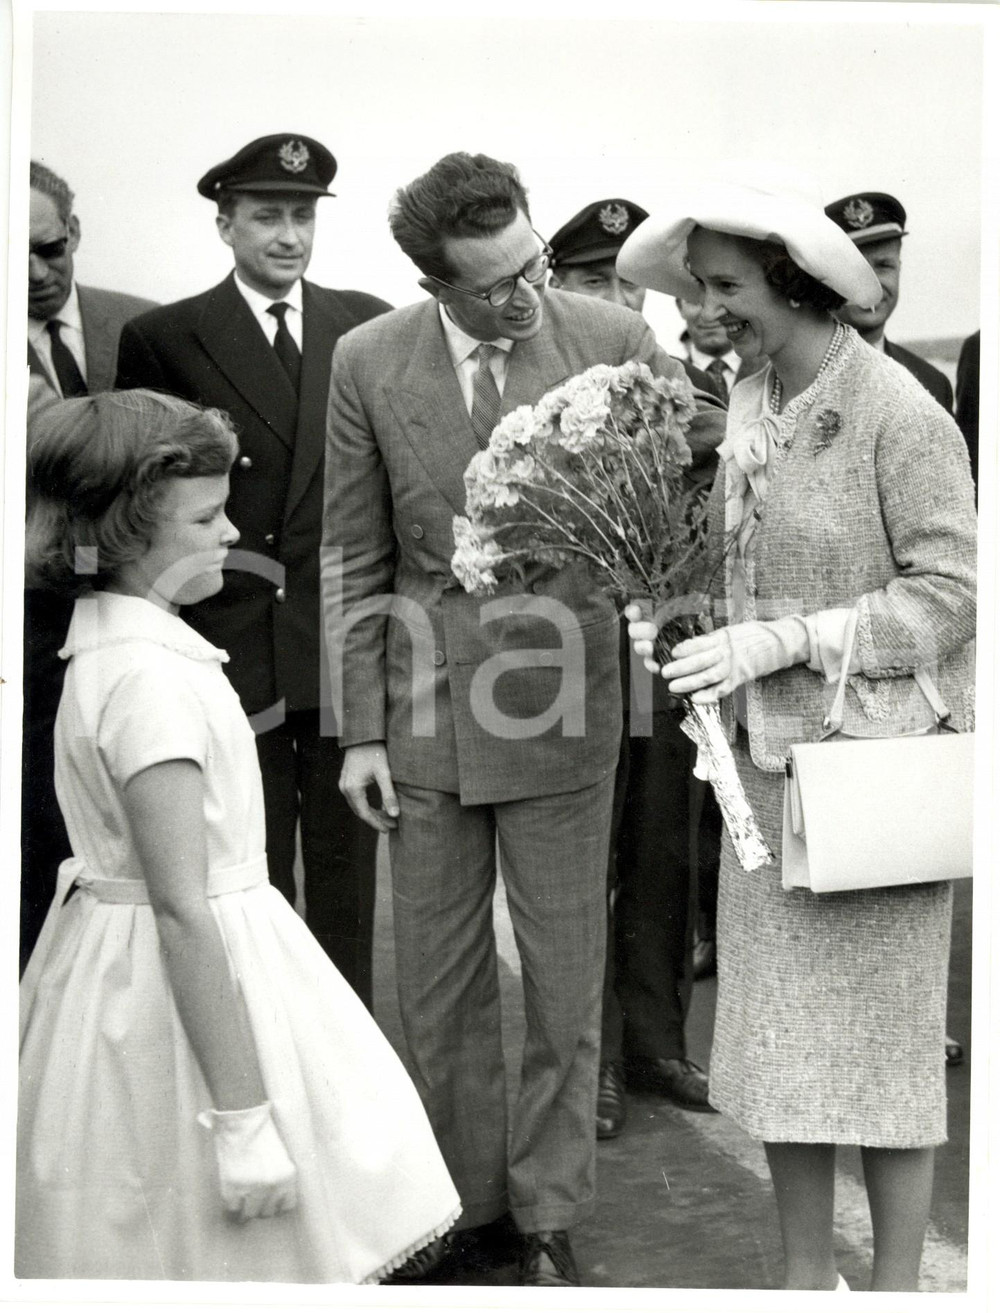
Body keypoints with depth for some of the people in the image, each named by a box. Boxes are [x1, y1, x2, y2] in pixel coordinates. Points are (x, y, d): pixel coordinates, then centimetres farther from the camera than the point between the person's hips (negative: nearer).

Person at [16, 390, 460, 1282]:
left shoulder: (112, 646, 6)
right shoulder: (150, 680, -24)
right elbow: (182, 910, -26)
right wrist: (244, 1119, -24)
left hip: (124, 965, 10)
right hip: (187, 978, -10)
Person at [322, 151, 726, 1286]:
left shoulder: (613, 341, -6)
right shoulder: (368, 361, -2)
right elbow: (354, 559, 3)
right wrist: (360, 730, 0)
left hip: (561, 712, -1)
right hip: (425, 712, 2)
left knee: (563, 982, 8)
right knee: (437, 985, 12)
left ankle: (549, 1217, 27)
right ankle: (463, 1202, 32)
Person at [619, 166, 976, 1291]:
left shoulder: (899, 413, -14)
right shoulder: (745, 405, 6)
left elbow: (951, 592, -14)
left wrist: (783, 639, -19)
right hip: (764, 761, 6)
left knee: (881, 1039, 6)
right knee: (781, 1036, 13)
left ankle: (896, 1283, 23)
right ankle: (804, 1276, 28)